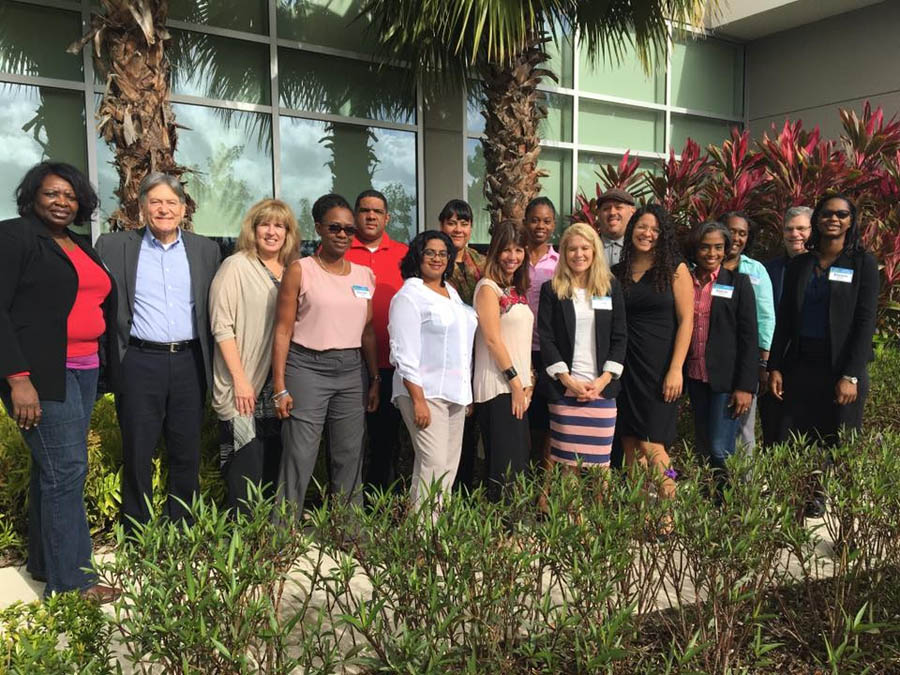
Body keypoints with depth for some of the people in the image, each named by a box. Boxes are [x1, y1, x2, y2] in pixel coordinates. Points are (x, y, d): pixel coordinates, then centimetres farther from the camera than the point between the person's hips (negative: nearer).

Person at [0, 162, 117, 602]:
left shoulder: (81, 247, 16)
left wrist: (97, 360, 9)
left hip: (84, 371, 7)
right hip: (42, 373, -7)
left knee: (53, 467, 13)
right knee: (66, 468, -6)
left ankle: (42, 561, 25)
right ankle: (70, 580, 5)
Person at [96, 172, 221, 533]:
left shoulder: (206, 249, 8)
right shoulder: (113, 246, 3)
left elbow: (214, 310, 9)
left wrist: (211, 365, 4)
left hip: (189, 362, 2)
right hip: (140, 363, -2)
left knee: (186, 455, 10)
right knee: (137, 455, 6)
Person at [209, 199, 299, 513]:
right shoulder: (236, 266, -4)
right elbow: (221, 326, -10)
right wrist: (240, 379, -15)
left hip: (279, 389, 5)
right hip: (245, 388, -5)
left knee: (275, 469, 12)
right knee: (247, 471, -2)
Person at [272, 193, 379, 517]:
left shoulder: (364, 275, 11)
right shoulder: (300, 270, -1)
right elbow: (283, 331, -4)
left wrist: (374, 380, 12)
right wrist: (280, 388, -9)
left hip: (352, 371, 4)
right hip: (307, 368, -4)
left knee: (350, 459, 9)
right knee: (299, 458, -3)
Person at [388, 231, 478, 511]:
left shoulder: (452, 293, 18)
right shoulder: (409, 296, -5)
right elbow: (404, 353, -12)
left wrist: (466, 393, 15)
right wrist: (418, 400, -18)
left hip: (455, 391, 8)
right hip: (424, 392, -8)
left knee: (450, 466, 8)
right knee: (433, 464, -12)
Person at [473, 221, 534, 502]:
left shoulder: (516, 290, 18)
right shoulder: (488, 287, -7)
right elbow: (492, 339, -13)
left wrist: (528, 381, 10)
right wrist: (515, 382, -13)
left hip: (518, 387, 8)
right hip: (498, 387, -8)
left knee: (520, 460, 10)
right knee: (505, 464, -7)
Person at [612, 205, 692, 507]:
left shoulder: (675, 269, 0)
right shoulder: (617, 273, 10)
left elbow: (686, 320, -4)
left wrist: (676, 369, -12)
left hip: (659, 368, -4)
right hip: (626, 368, 4)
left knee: (651, 444, -9)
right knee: (630, 446, 5)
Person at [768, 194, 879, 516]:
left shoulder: (862, 263, -1)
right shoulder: (799, 265, 8)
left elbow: (865, 321, -7)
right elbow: (783, 320, 9)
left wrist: (851, 375, -14)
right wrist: (775, 367, 1)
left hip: (842, 368, -3)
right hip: (801, 365, 3)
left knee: (837, 443, 4)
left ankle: (822, 498, 19)